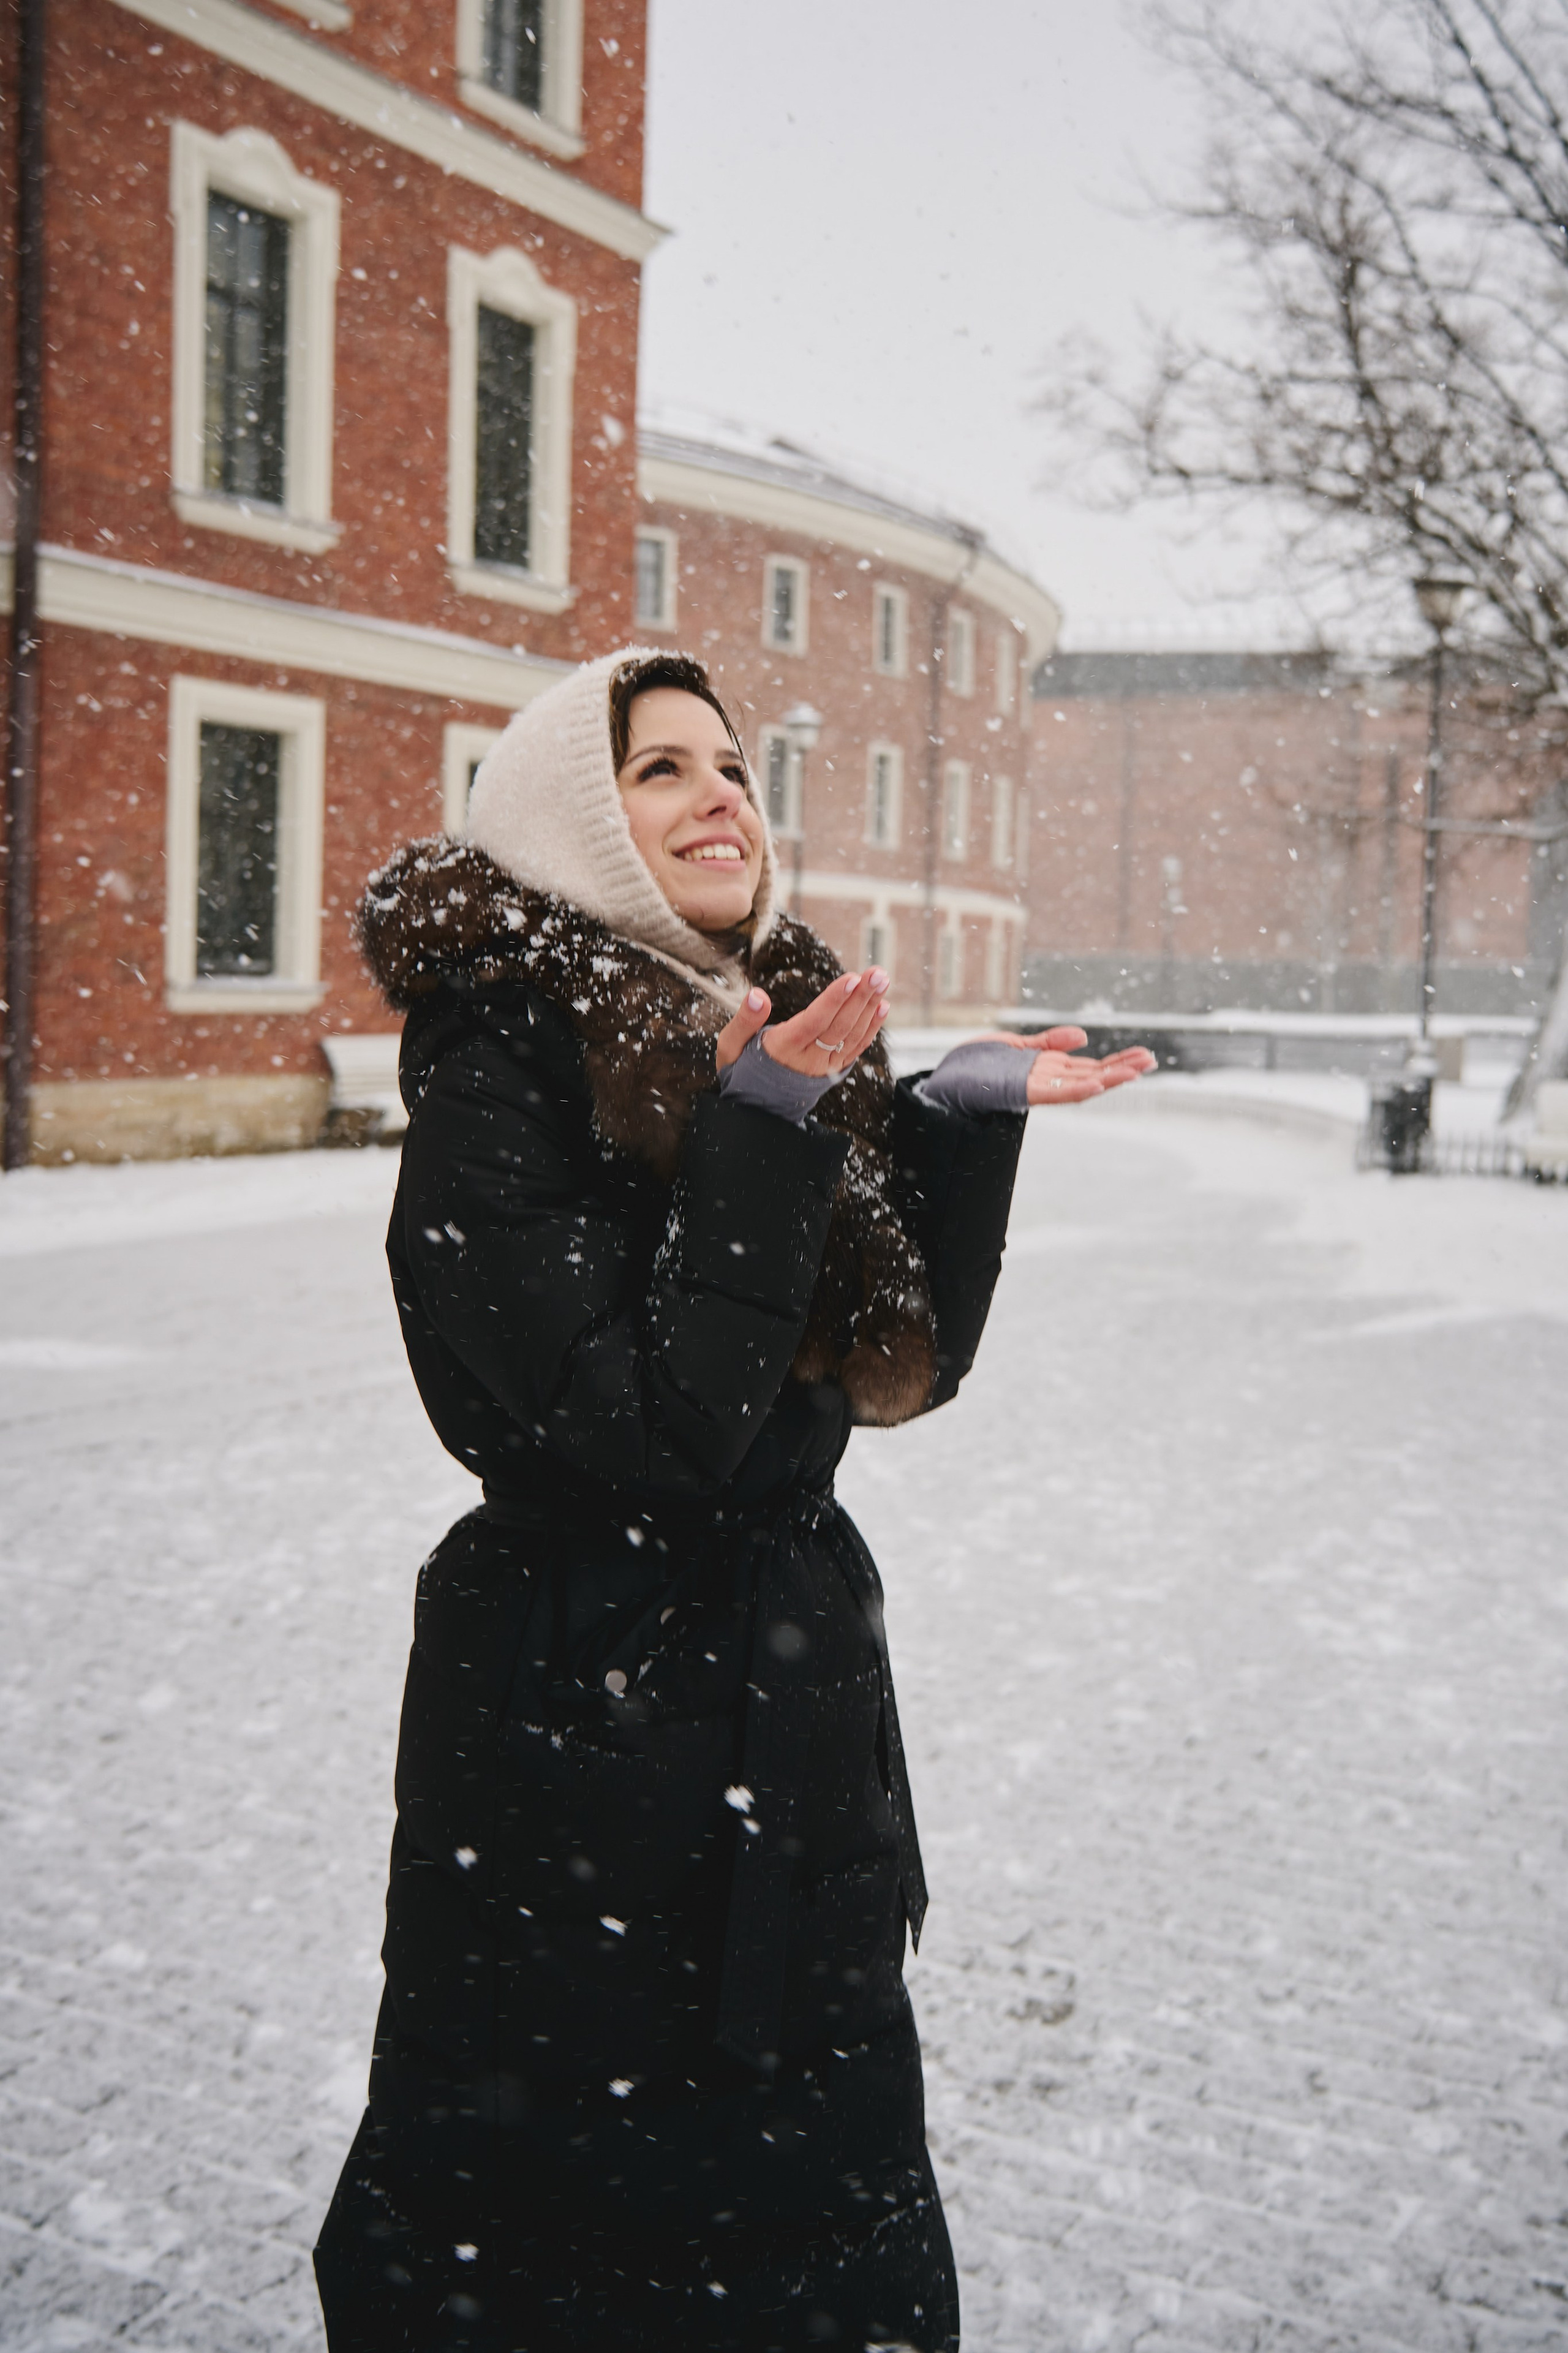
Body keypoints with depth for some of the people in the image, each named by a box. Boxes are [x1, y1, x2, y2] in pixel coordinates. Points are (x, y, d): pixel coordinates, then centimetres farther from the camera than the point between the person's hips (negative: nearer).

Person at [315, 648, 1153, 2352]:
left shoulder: (774, 1034, 5)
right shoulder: (500, 1069, -16)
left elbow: (908, 1368, 7)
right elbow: (658, 1431, -24)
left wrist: (968, 1122, -1)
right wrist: (759, 1139, -26)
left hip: (796, 1686, 7)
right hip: (592, 1721, -7)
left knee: (824, 2176, 21)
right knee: (589, 2200, 11)